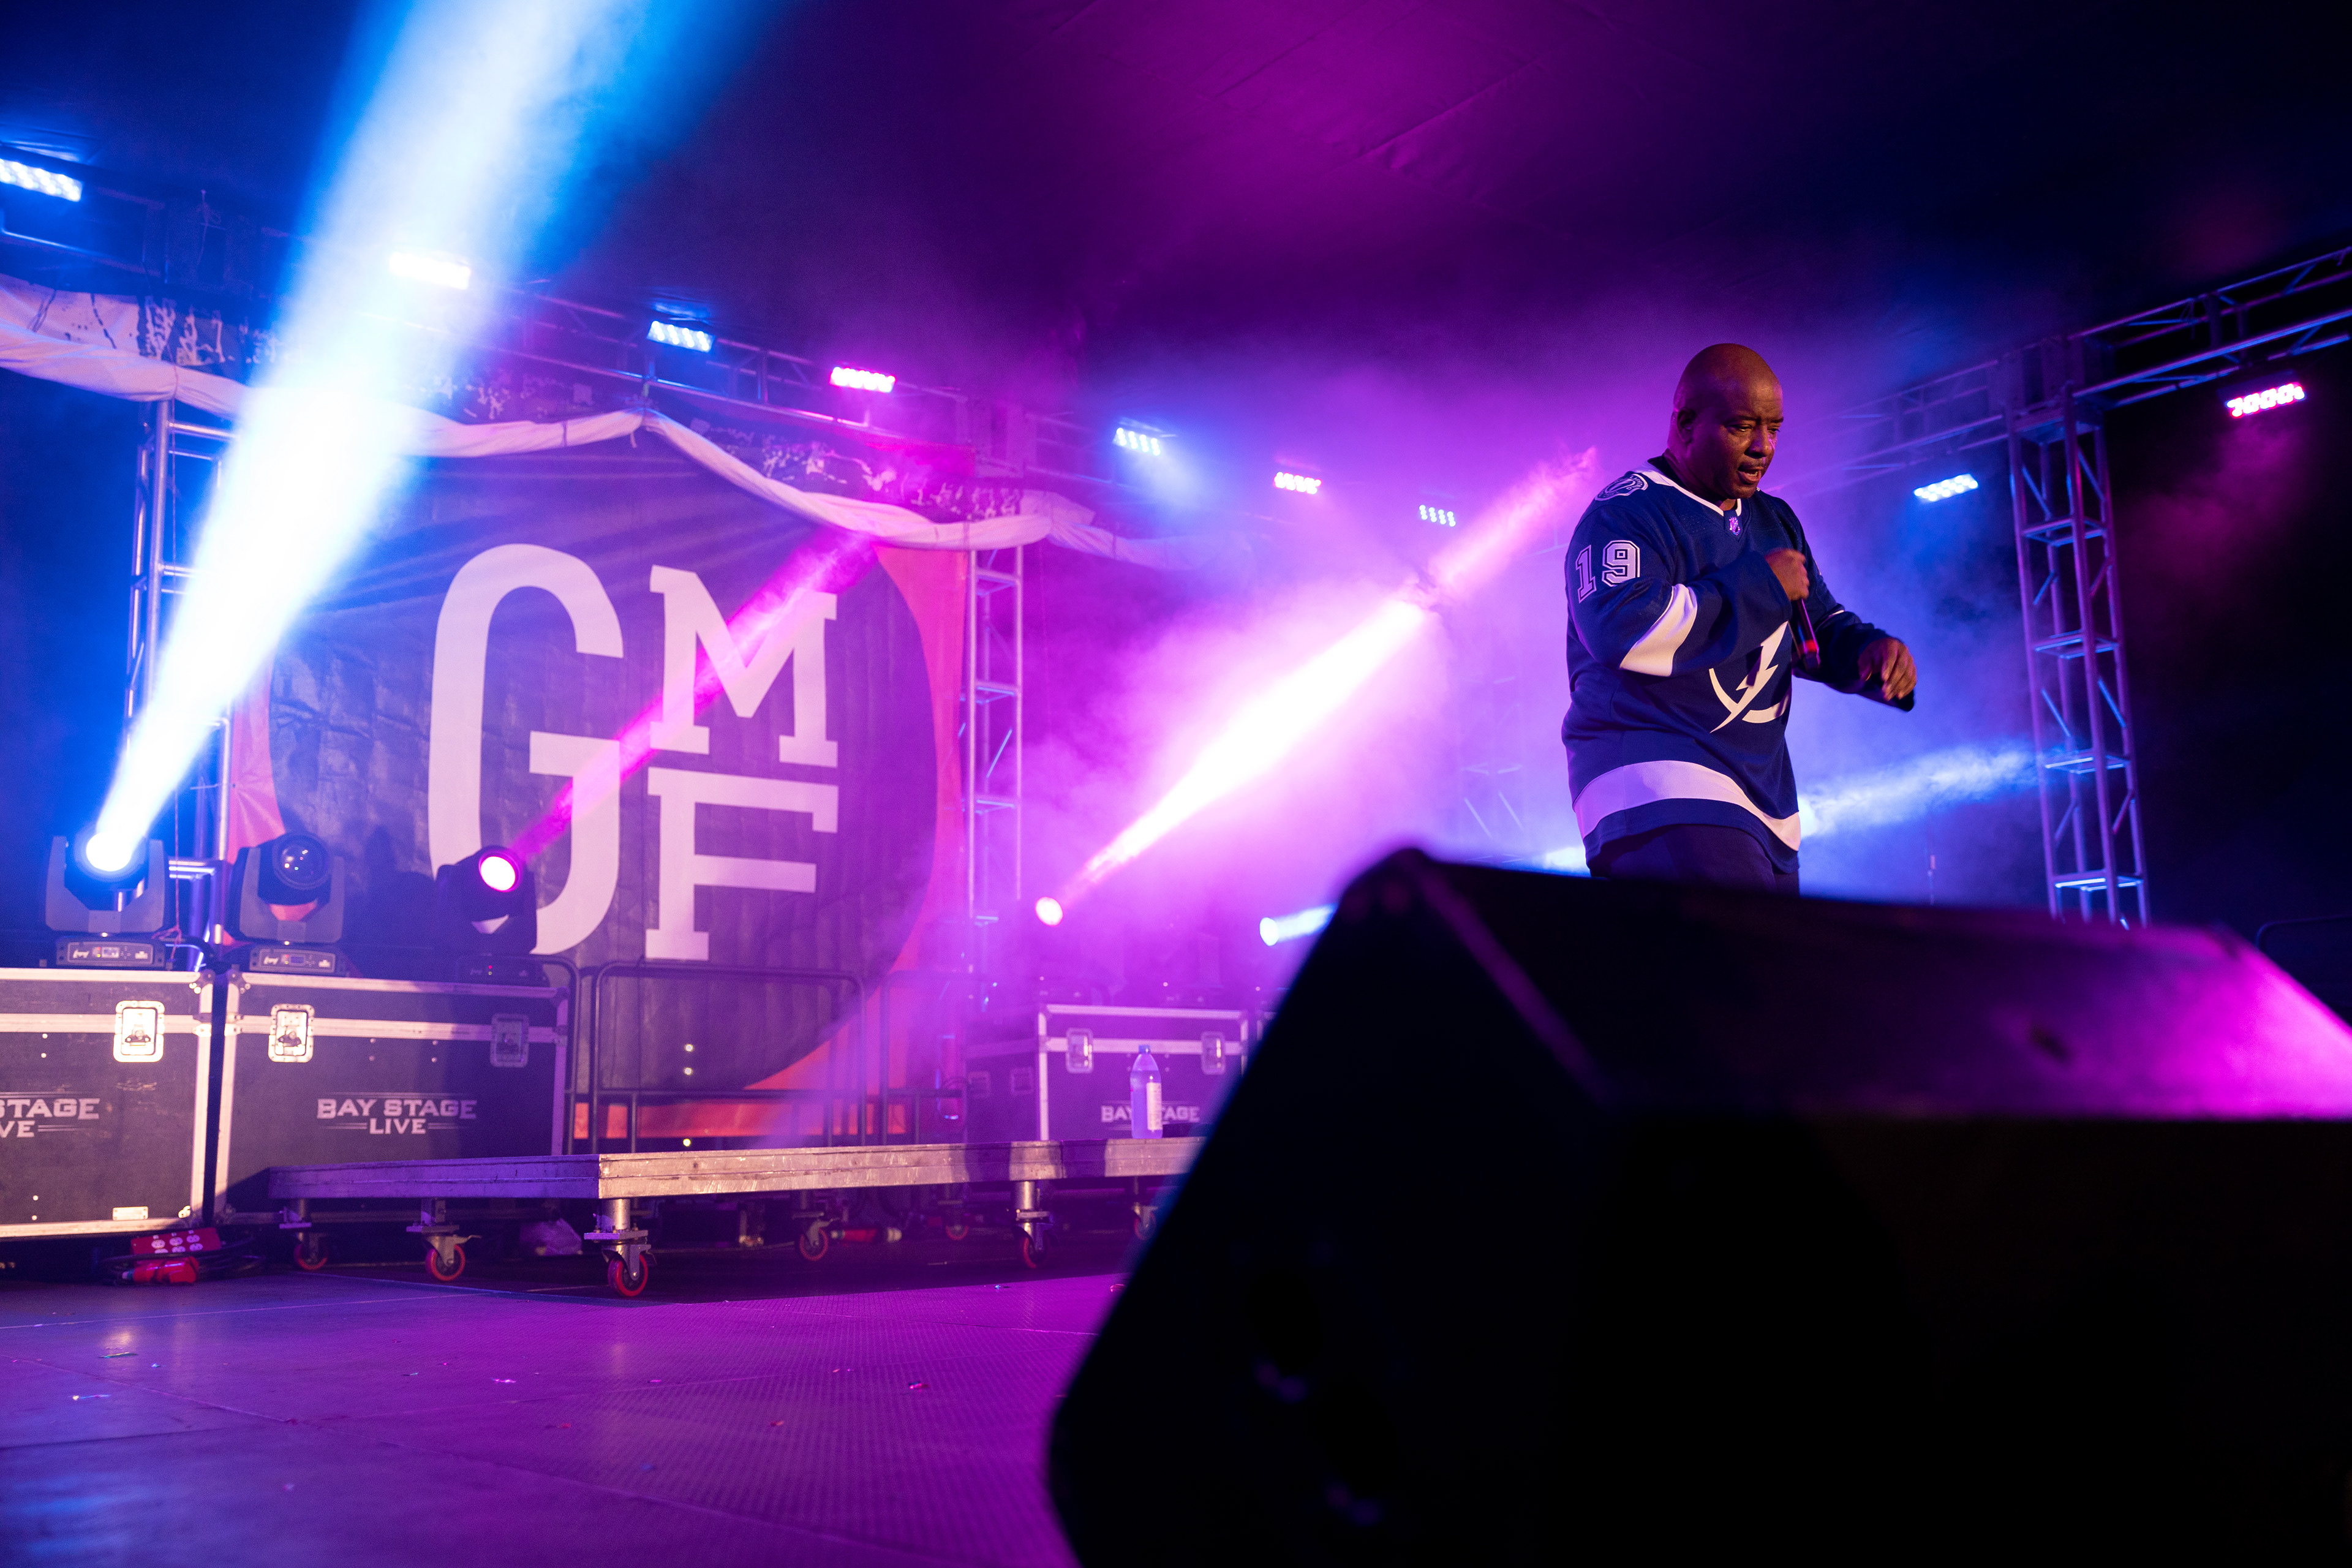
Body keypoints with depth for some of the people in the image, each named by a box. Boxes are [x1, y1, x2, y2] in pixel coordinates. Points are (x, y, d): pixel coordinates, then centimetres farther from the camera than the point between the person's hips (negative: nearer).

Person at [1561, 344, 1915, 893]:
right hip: (1656, 790, -9)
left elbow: (1818, 628, 25)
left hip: (1765, 799, 9)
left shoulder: (1774, 521, 20)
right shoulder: (1626, 513, -8)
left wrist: (1870, 651, 0)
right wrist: (1759, 584, -15)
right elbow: (1622, 629, -24)